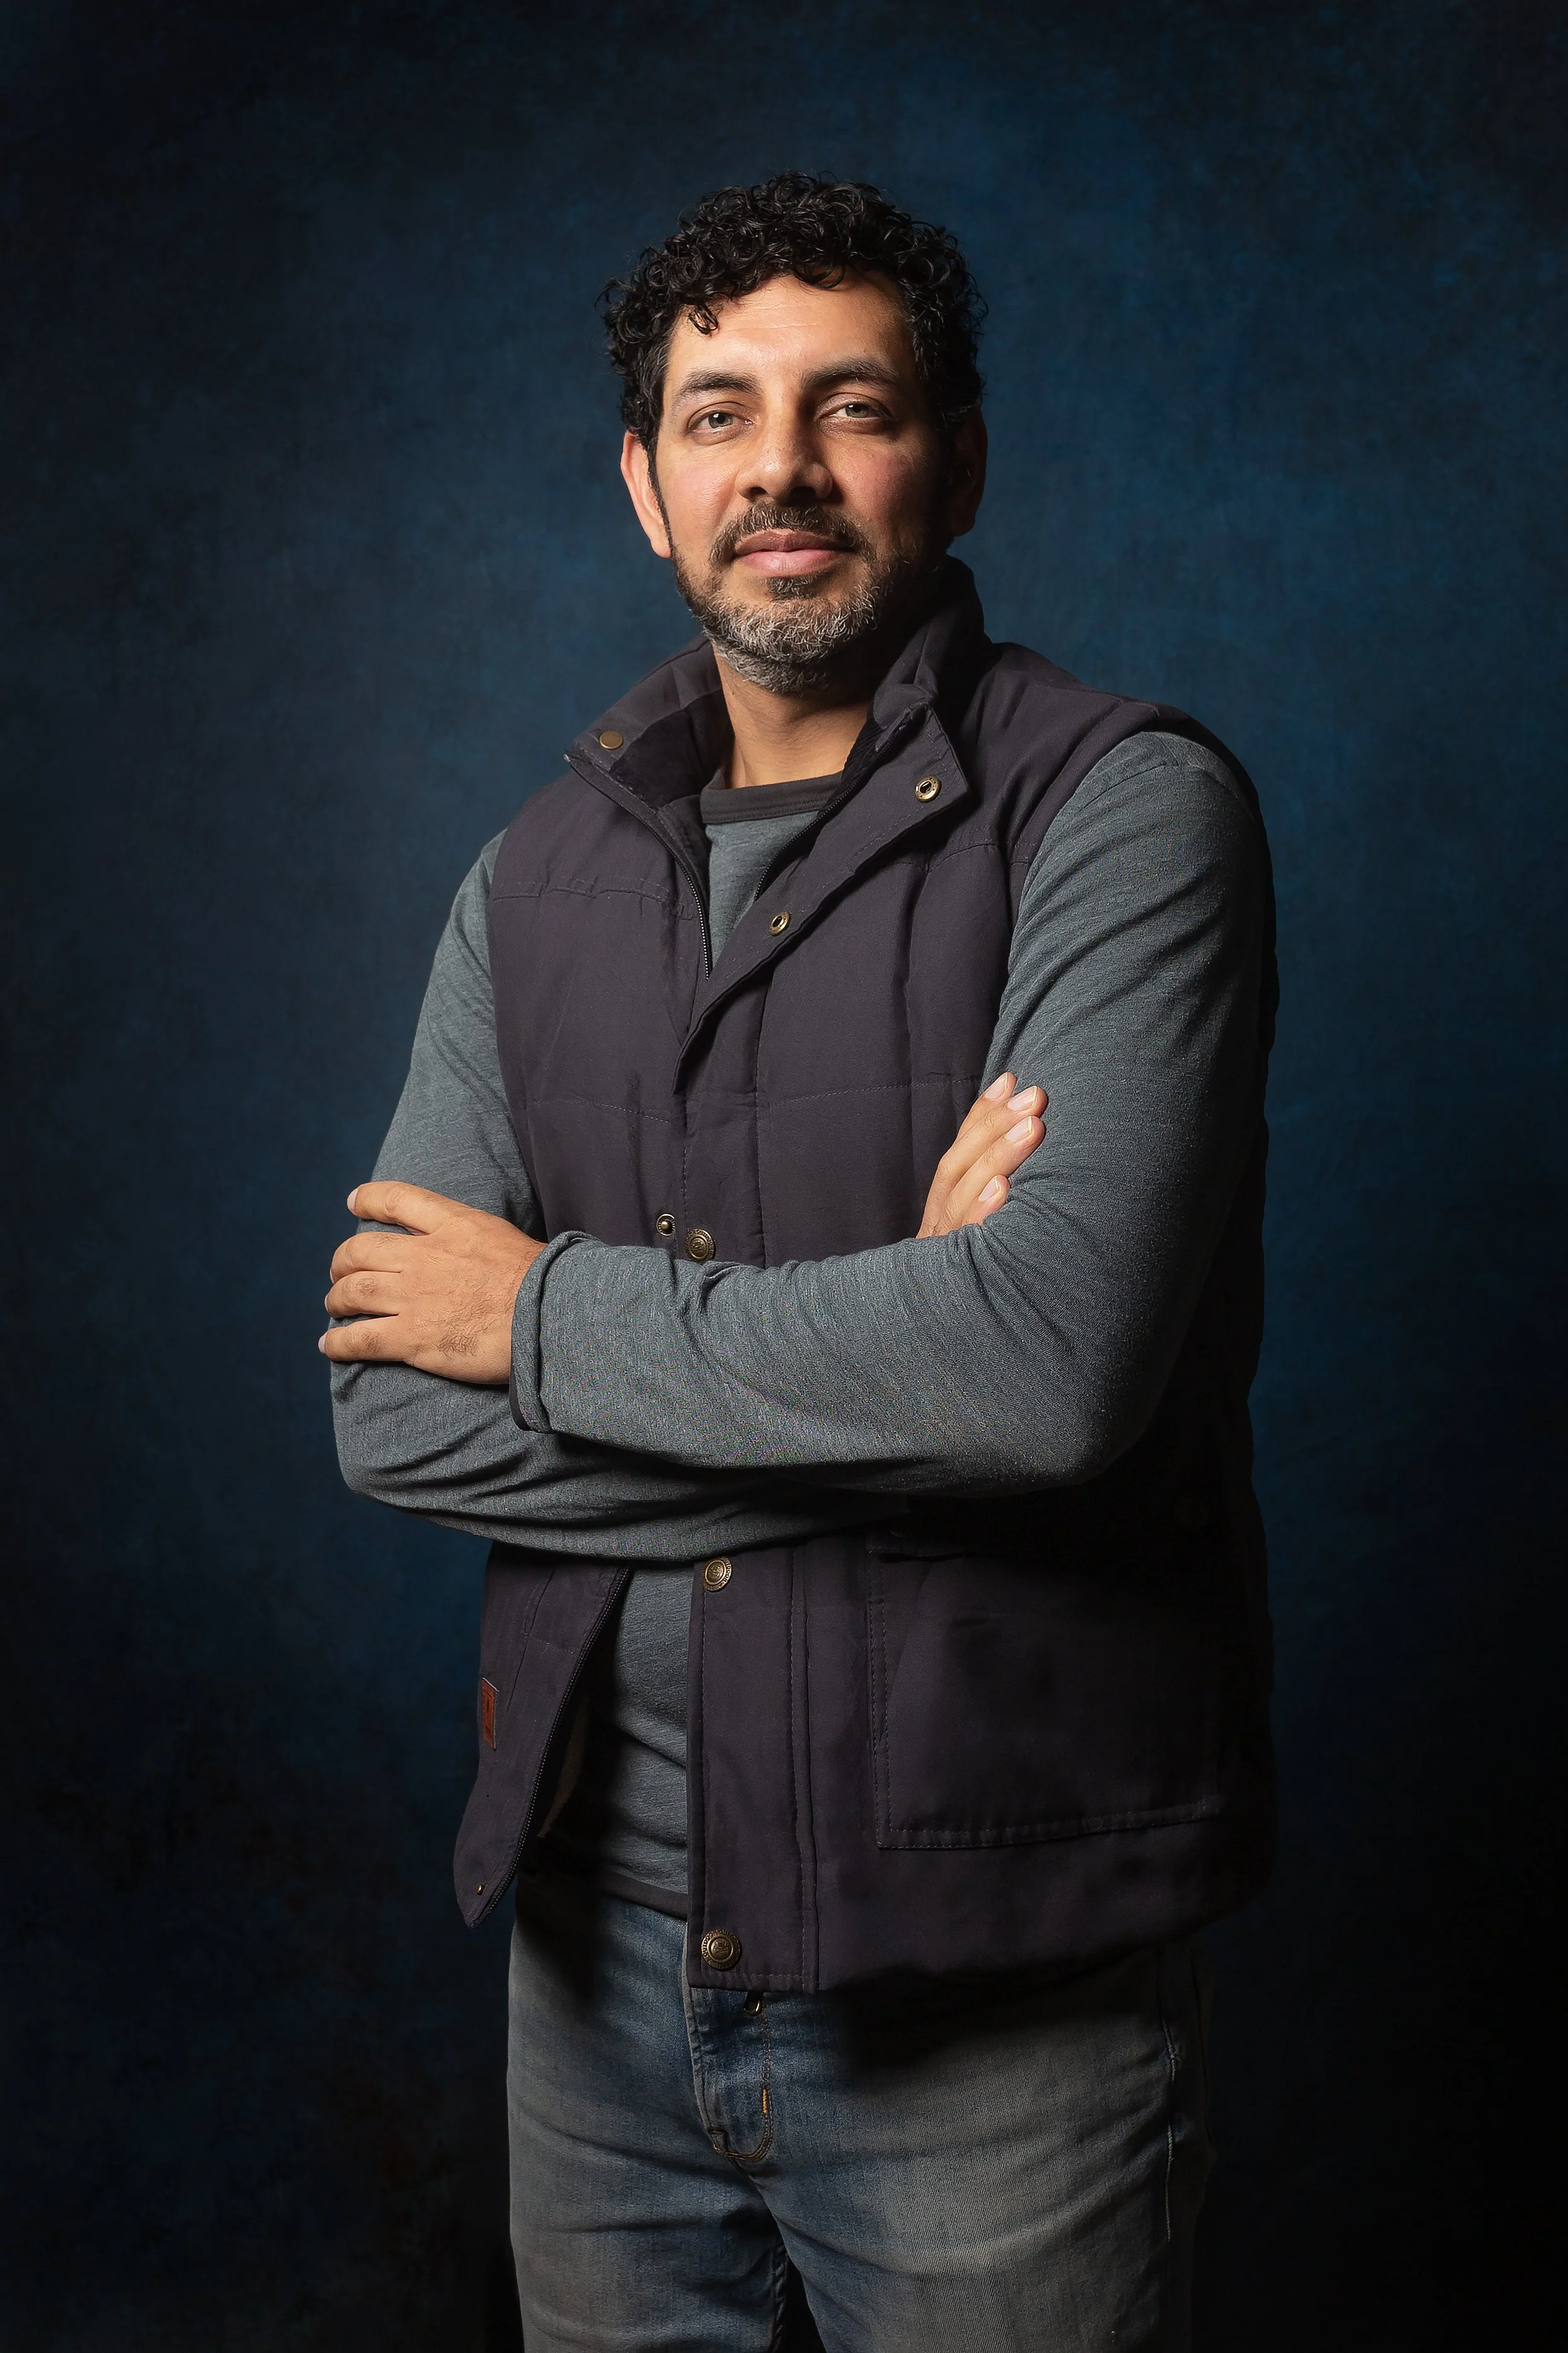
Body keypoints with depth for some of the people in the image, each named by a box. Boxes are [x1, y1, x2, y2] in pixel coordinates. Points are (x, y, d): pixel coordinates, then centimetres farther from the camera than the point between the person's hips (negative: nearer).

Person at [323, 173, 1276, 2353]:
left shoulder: (1121, 807, -10)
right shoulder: (542, 881, 6)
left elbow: (1061, 1358, -25)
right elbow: (392, 1408, -3)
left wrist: (553, 1314, -12)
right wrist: (884, 1349, -15)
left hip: (990, 1981, -4)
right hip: (600, 1930, 5)